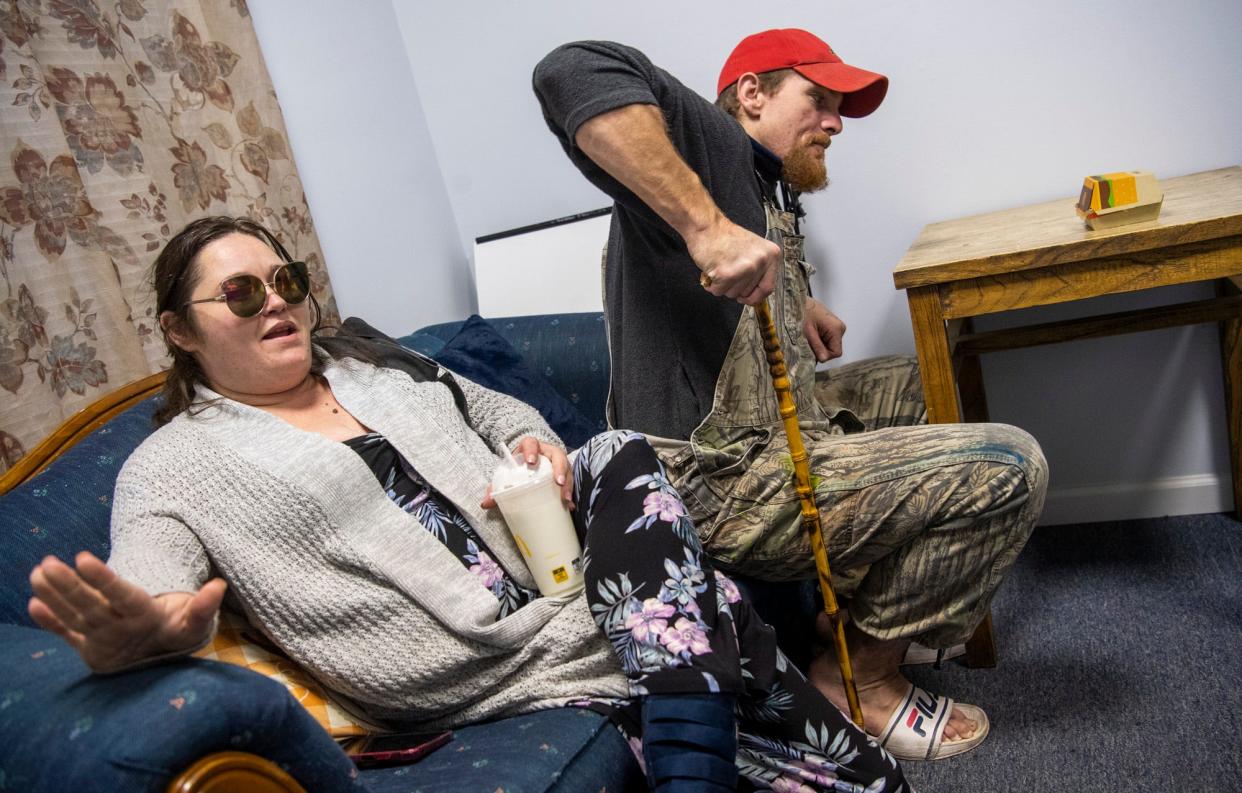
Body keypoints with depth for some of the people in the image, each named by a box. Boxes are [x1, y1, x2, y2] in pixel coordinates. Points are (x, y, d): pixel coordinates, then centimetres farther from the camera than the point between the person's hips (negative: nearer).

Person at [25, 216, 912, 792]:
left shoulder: (384, 369, 20)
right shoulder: (174, 463, 3)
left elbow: (498, 409, 26)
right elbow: (149, 582, -12)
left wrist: (541, 447, 0)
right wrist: (138, 629, -40)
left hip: (579, 574, 6)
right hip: (489, 668, -6)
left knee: (621, 453, -25)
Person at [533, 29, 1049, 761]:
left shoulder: (764, 196, 19)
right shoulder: (711, 143, -9)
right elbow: (575, 74, -28)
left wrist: (797, 304, 16)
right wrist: (709, 226, -36)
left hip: (768, 438, 11)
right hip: (718, 485, -11)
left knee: (919, 381, 30)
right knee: (1008, 467, -15)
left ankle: (857, 601, 24)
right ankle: (864, 673, 3)